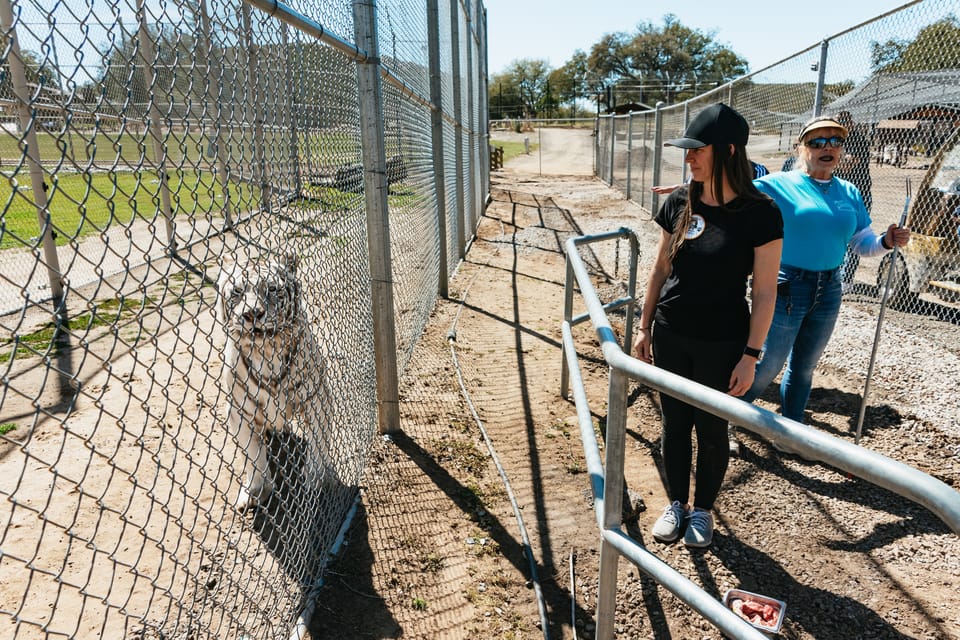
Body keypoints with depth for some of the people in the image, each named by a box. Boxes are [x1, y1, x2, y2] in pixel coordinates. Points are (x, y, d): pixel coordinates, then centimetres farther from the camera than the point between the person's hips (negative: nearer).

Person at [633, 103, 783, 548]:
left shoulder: (759, 213, -12)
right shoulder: (679, 202, -1)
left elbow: (765, 292, -10)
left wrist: (750, 355, -11)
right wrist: (644, 327, 8)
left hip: (721, 344, -3)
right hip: (670, 336, 4)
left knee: (711, 430, 11)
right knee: (673, 423, 14)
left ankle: (702, 510, 33)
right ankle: (676, 503, 34)